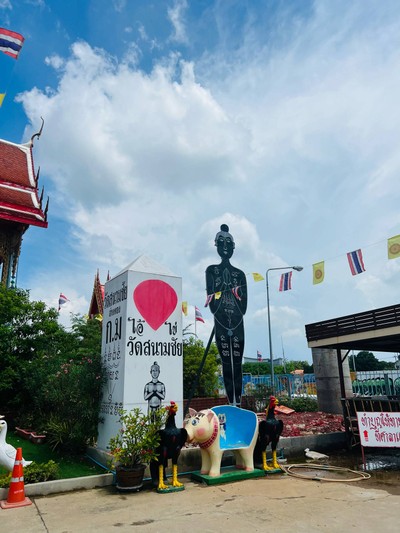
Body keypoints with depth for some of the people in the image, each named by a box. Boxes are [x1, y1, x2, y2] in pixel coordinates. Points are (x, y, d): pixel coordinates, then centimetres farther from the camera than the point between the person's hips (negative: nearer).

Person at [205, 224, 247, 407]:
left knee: (237, 363, 2)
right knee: (226, 363, -2)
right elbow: (210, 298, 0)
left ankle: (238, 403, 5)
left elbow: (244, 302, 7)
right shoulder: (211, 270, 9)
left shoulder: (240, 274, 13)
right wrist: (222, 319, -9)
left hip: (237, 323, 2)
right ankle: (231, 402, 2)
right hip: (220, 323, -2)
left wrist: (235, 320, -6)